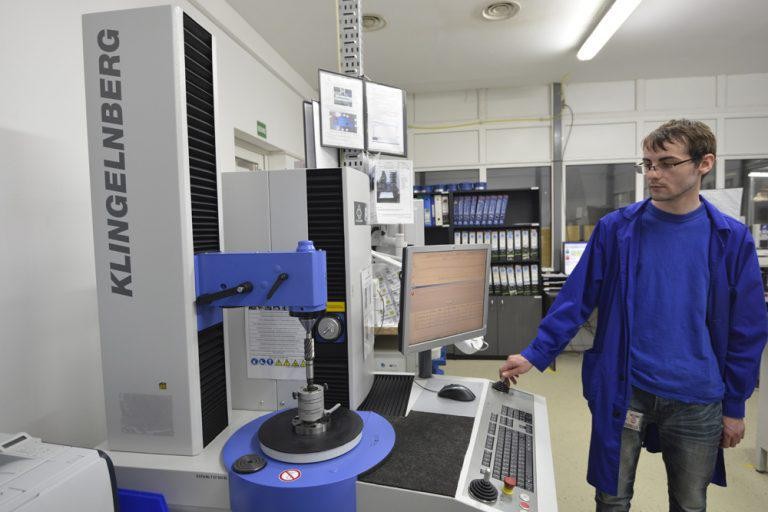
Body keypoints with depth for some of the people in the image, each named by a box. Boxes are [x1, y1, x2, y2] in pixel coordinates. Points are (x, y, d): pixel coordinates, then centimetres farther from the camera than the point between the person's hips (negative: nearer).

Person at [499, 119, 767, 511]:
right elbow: (576, 299, -7)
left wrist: (734, 405, 5)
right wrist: (535, 355, -14)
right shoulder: (615, 229, -6)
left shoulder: (731, 239, -3)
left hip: (697, 402, 2)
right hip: (623, 391, -1)